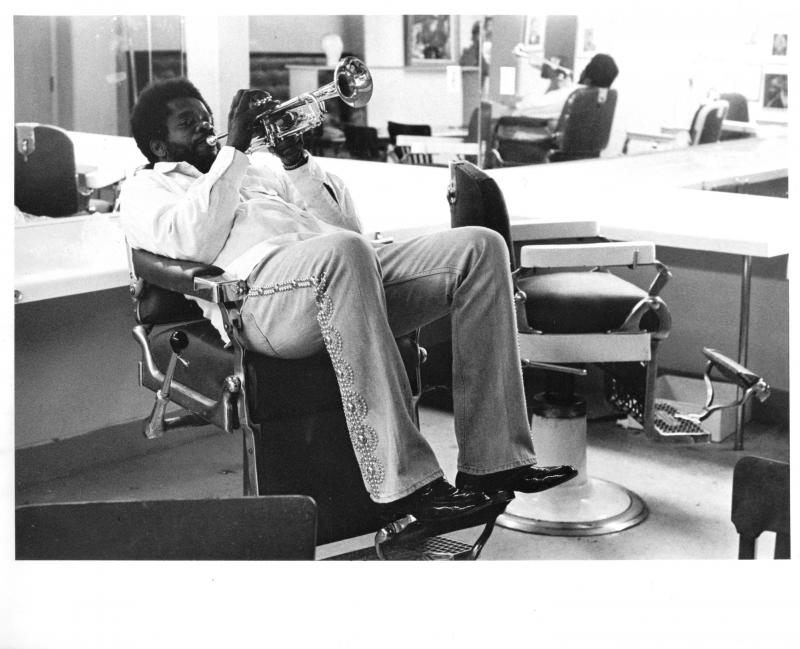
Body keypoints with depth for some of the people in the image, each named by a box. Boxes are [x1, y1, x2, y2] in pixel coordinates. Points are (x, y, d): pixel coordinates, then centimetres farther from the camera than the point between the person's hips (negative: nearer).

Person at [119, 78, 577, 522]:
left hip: (348, 273, 7)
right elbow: (194, 243, -4)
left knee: (482, 247, -14)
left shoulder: (259, 168, 38)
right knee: (344, 252, -40)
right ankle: (400, 481, -39)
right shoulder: (145, 190, 22)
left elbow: (346, 227, 25)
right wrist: (234, 148, 0)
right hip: (260, 289, -6)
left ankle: (494, 458, -17)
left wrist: (296, 161, 14)